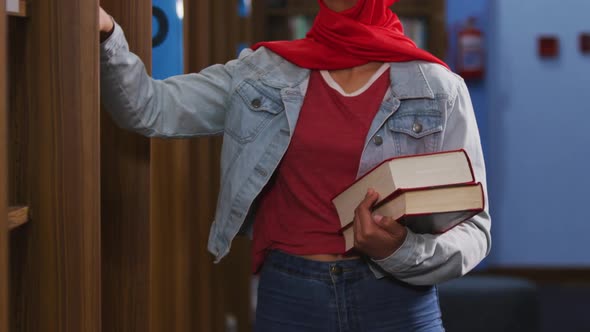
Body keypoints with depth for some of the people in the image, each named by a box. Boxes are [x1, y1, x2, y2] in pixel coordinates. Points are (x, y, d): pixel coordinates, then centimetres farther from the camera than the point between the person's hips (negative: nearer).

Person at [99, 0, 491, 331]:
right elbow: (150, 109, -1)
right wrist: (105, 35, -18)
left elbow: (473, 230, -4)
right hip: (288, 299, 2)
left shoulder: (440, 90, -3)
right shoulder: (265, 73, 3)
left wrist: (401, 250, -23)